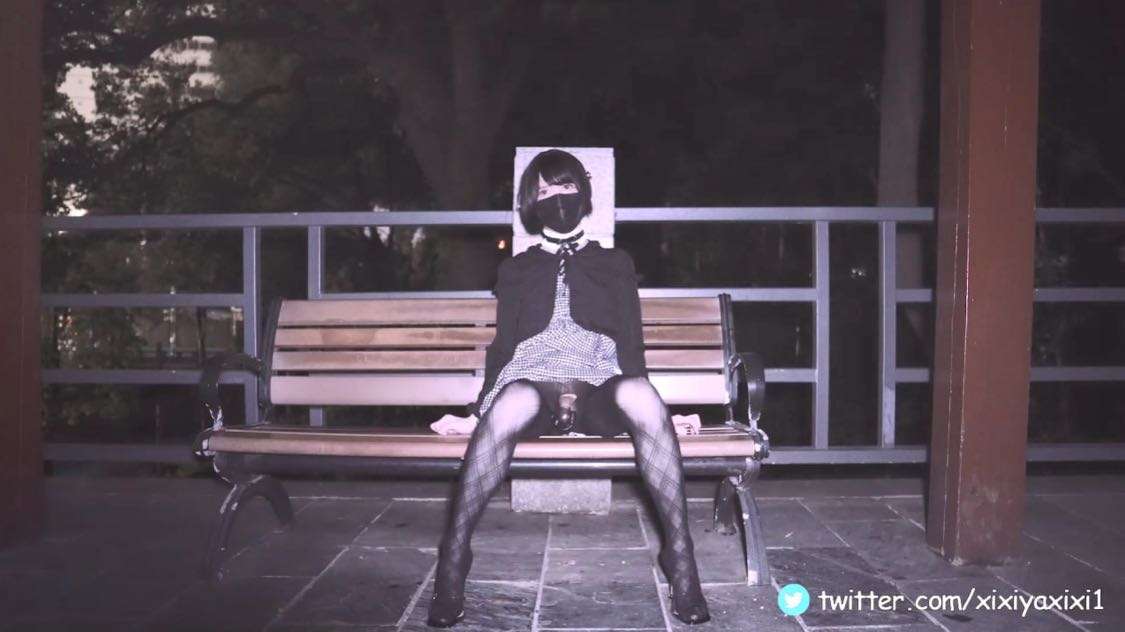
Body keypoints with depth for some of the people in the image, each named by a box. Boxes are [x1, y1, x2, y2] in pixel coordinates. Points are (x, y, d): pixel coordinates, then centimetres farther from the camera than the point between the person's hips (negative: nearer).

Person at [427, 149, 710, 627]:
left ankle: (679, 552, -31)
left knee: (641, 394, -37)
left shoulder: (615, 263, 25)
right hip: (532, 384, 0)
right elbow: (502, 346, 20)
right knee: (512, 403, -39)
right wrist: (480, 405, 4)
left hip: (600, 392, 0)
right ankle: (453, 555, -32)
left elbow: (631, 345, 17)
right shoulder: (516, 269, 26)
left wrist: (650, 410, 2)